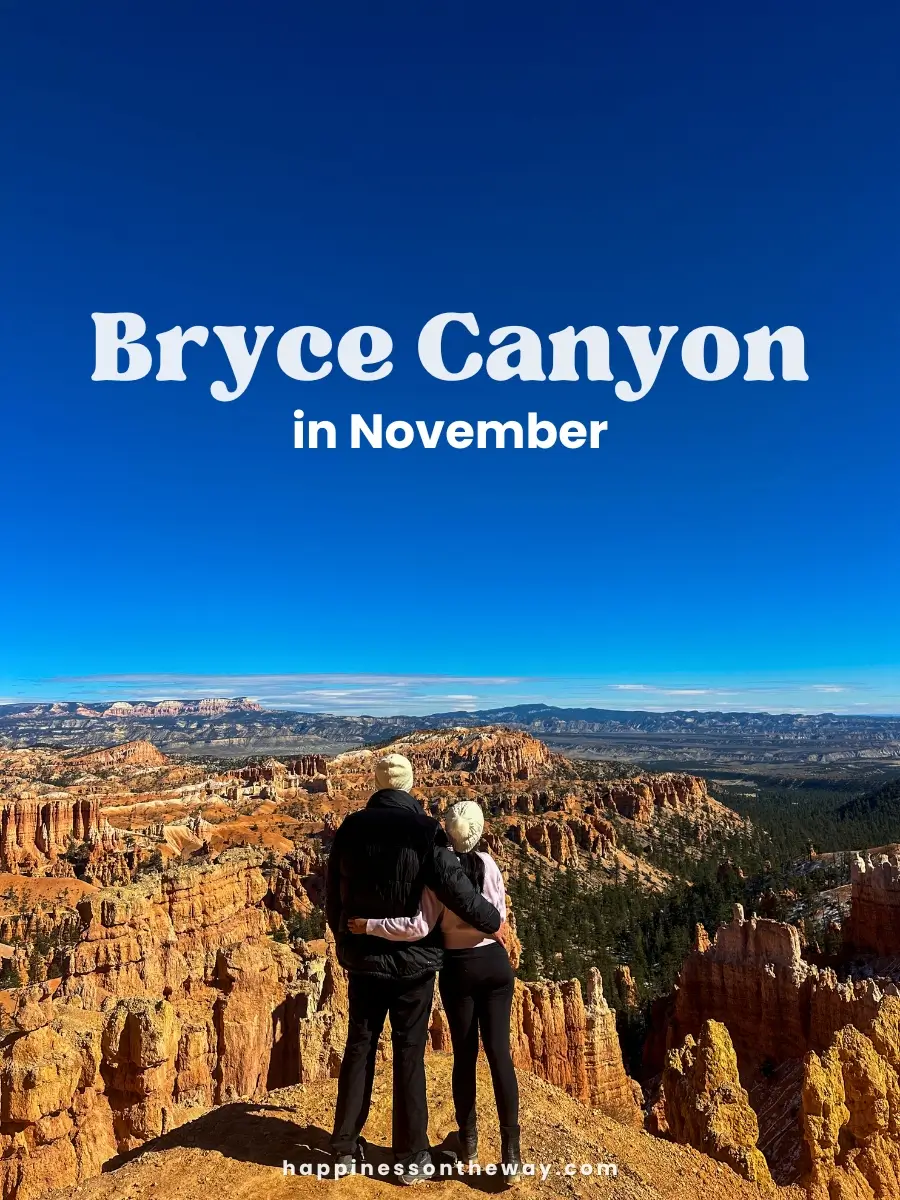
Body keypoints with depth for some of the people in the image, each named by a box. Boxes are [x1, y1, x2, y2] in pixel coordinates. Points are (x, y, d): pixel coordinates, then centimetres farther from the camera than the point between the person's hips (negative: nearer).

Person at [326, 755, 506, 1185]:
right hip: (413, 960, -3)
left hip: (363, 957, 3)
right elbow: (456, 887, -18)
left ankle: (345, 1147, 28)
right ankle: (411, 1157, 21)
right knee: (409, 1052, 10)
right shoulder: (424, 830, -17)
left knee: (360, 1046, 17)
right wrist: (493, 922, -1)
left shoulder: (349, 830, -5)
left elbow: (332, 897, 4)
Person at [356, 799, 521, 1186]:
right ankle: (511, 1152, 4)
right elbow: (496, 919, -11)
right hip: (494, 963, 1)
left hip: (458, 969, -1)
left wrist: (370, 925, -18)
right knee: (499, 1052, 4)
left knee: (465, 1054, 15)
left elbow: (420, 927, -23)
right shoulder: (488, 864, -10)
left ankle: (468, 1139, 31)